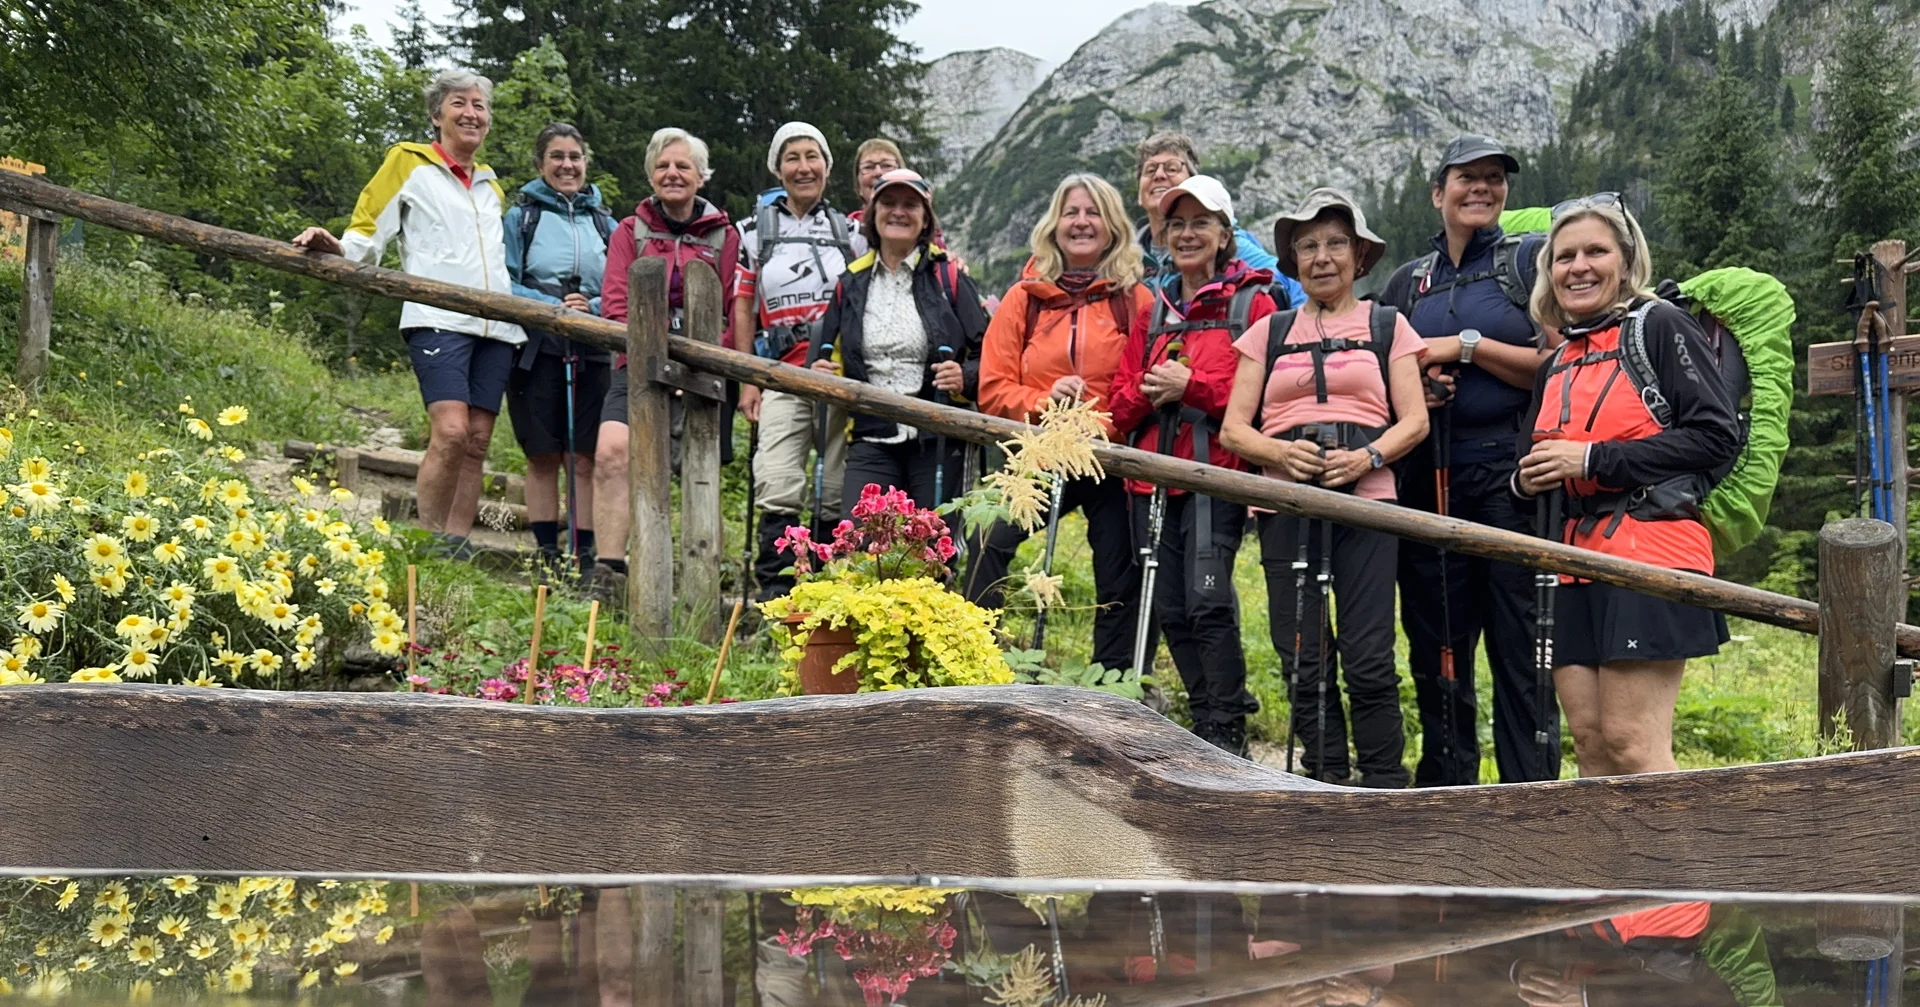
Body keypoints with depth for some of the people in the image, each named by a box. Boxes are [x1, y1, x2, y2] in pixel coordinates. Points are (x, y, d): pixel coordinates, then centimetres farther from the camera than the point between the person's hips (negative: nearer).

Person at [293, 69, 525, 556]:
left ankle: (458, 550, 3)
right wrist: (335, 247, -16)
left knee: (477, 442, 0)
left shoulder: (491, 185, 26)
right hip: (437, 319, -5)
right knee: (451, 430, -21)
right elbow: (368, 232, 6)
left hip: (495, 326, 6)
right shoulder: (409, 164, 11)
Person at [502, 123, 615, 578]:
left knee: (586, 458, 0)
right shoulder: (522, 215, 5)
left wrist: (592, 309, -11)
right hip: (537, 350, -2)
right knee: (543, 456, 3)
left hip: (593, 353, 2)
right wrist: (555, 307, -15)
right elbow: (505, 285, -1)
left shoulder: (604, 222, 13)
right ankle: (547, 555, 11)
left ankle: (584, 555, 5)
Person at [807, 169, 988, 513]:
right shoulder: (851, 283, 13)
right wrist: (819, 373, -2)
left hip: (938, 441, -2)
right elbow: (826, 356, 20)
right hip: (871, 442, 2)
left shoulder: (950, 278, 3)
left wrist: (965, 379, -17)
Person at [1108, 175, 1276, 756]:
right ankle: (1212, 717, 18)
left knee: (1208, 601, -17)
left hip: (1217, 473, -6)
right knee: (1169, 610, 5)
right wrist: (1149, 392, -4)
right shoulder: (1153, 312, 20)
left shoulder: (1252, 303, 4)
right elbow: (1122, 405, 18)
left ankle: (1226, 736, -9)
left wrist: (1192, 386, -13)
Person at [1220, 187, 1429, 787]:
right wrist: (1280, 453, -10)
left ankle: (1384, 790, 3)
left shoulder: (1388, 325, 14)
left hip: (1366, 498, -2)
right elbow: (1234, 428, 10)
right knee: (1302, 660, 1)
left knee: (1368, 659, -8)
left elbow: (1414, 420, 6)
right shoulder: (1269, 331, 17)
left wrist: (1369, 456, -13)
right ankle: (1326, 787, 12)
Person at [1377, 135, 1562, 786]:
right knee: (1435, 646, 9)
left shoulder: (1531, 258, 6)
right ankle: (1446, 795, 20)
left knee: (1520, 645, -6)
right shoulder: (1407, 282, 18)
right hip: (1427, 476, 5)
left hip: (1511, 469, -4)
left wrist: (1467, 347, -9)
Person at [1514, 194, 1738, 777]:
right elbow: (1534, 456, 27)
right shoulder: (1556, 367, 19)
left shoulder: (1660, 327, -2)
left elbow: (1718, 435, -11)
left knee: (1631, 743, -10)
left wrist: (1593, 459, -14)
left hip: (1651, 551, -7)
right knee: (1589, 741, 6)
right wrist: (1528, 481, 2)